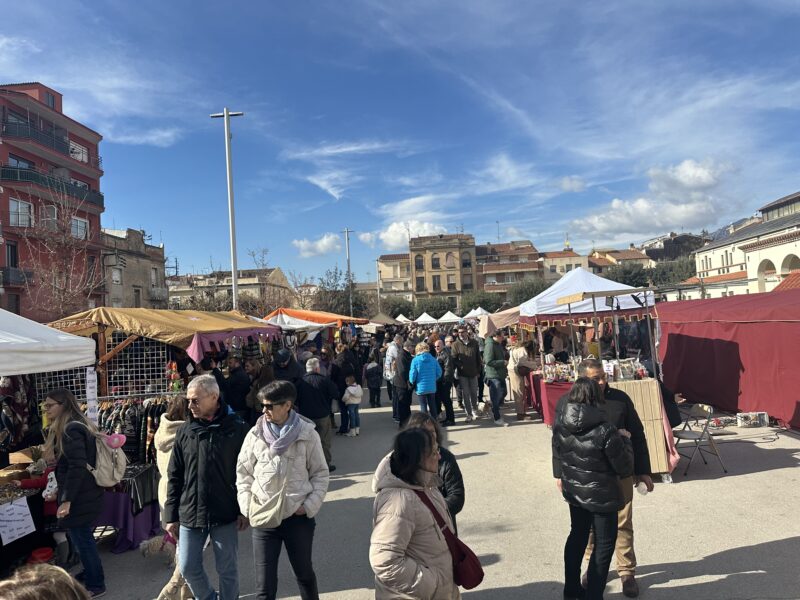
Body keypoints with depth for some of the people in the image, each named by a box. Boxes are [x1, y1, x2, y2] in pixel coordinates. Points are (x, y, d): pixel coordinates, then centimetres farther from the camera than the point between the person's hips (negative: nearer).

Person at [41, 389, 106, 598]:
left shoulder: (70, 430, -19)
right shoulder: (77, 425, 12)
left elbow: (77, 467, -25)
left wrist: (66, 500, -24)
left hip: (79, 496, -9)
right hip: (84, 493, 9)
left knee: (82, 540, 2)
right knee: (82, 538, 20)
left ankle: (96, 585, 13)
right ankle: (90, 573, 35)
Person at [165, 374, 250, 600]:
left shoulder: (237, 428, -9)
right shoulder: (185, 431, 1)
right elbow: (174, 477, 6)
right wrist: (171, 515, 4)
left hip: (226, 514, -3)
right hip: (190, 514, 3)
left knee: (228, 570, 9)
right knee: (188, 567, 11)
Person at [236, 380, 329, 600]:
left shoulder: (307, 434, -8)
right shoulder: (255, 435, -3)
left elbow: (320, 473, 0)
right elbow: (243, 473, 7)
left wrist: (310, 506, -8)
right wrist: (247, 505, -4)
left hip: (298, 517, -1)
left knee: (304, 572, 19)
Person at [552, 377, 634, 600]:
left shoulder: (559, 426, -9)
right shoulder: (605, 431, -25)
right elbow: (625, 468, -14)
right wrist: (624, 439, 0)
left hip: (573, 491, 6)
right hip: (601, 495, -6)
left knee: (577, 536, 24)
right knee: (603, 545, 12)